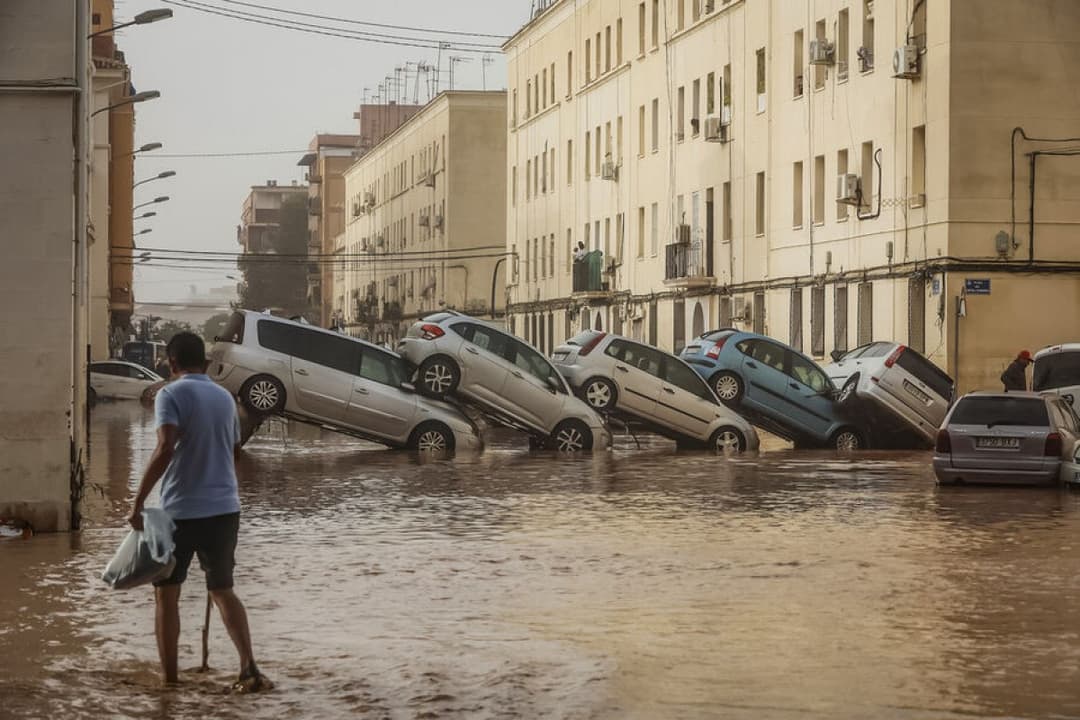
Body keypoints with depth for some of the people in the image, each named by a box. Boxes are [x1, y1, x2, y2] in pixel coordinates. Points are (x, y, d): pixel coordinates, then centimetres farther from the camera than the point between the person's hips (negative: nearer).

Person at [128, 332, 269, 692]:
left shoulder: (171, 395, -9)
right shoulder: (225, 397, 11)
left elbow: (165, 449, -22)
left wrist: (138, 502, -20)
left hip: (181, 510, -5)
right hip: (224, 508, 5)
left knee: (166, 593, 9)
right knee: (223, 591, 13)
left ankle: (169, 676, 11)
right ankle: (249, 668, -3)